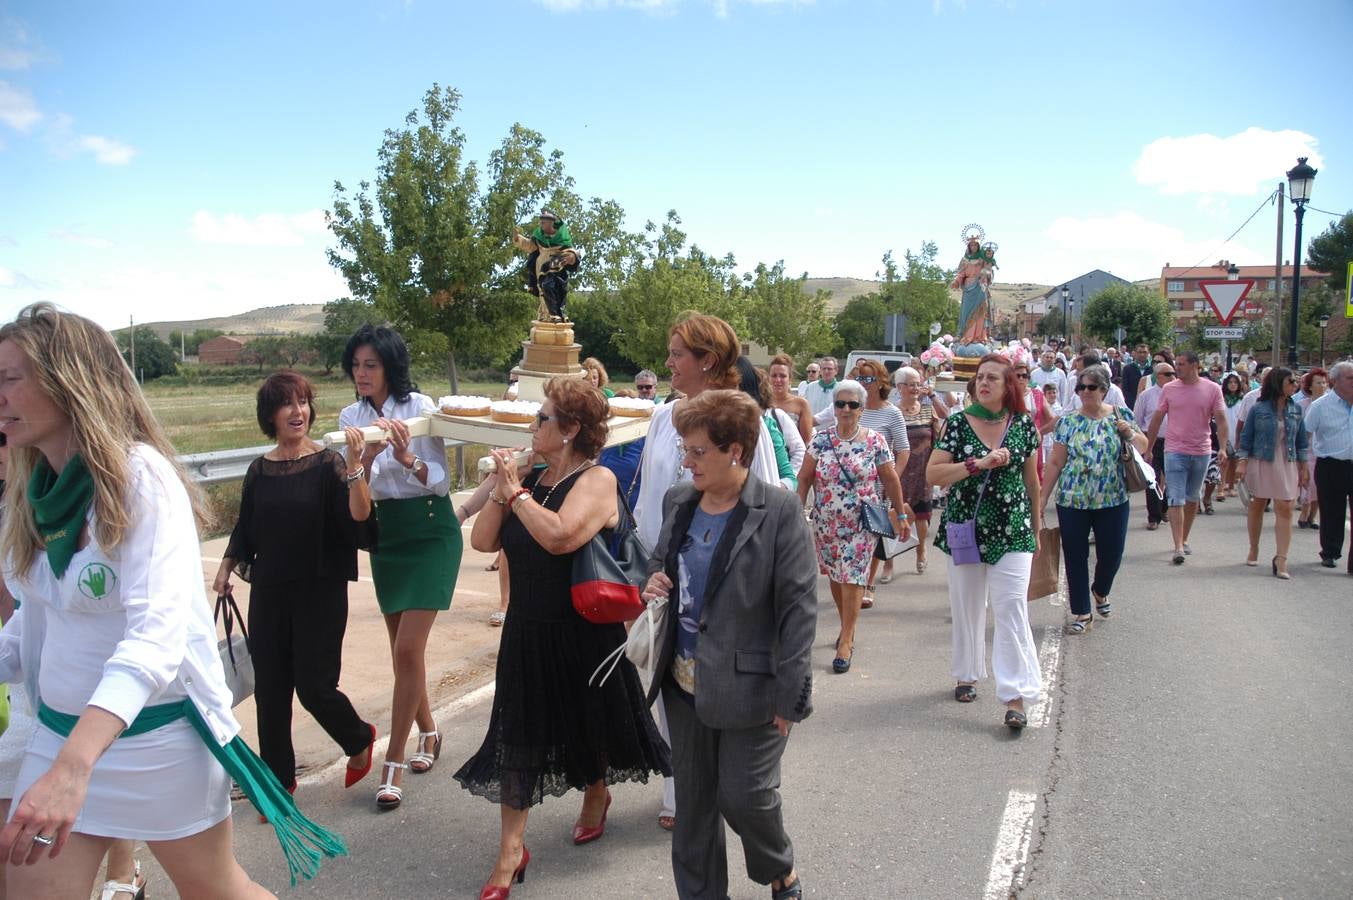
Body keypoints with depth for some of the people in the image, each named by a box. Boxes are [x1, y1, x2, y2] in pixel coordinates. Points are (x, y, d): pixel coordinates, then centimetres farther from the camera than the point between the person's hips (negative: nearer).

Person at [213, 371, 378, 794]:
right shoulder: (259, 470, 5)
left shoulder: (328, 463, -7)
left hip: (321, 592, -4)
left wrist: (354, 465, -30)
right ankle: (279, 779, 24)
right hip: (269, 592, 4)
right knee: (269, 689, 7)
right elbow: (245, 529, 17)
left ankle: (360, 739, 27)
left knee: (314, 686, -3)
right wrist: (226, 567, 7)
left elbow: (359, 516, -20)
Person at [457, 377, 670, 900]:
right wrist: (502, 490, -11)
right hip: (527, 631, 6)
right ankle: (511, 849, 18)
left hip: (583, 634, -5)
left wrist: (516, 492, -22)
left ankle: (596, 795, 46)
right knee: (518, 733, 7)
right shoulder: (531, 479, 3)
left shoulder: (596, 479, -16)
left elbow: (559, 535, -34)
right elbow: (483, 541, 0)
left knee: (589, 724, 16)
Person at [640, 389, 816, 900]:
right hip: (685, 683, 6)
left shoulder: (778, 511, -14)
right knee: (693, 800, 14)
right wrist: (653, 582, -3)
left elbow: (799, 609, -15)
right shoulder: (678, 501, 4)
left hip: (747, 686, -6)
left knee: (745, 796, 3)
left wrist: (789, 697, -16)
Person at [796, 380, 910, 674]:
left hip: (861, 524, -3)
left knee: (852, 579, -6)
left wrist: (901, 515, 3)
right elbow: (804, 478, 1)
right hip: (826, 523, 3)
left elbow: (891, 480, 1)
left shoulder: (875, 441, -5)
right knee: (835, 577, 13)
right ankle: (848, 626, 34)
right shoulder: (821, 440, -1)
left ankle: (846, 642, 2)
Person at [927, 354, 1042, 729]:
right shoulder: (958, 423, -3)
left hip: (1012, 532, 0)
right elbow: (933, 474, -11)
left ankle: (1015, 696, -3)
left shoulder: (1023, 424, 1)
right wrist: (977, 464, -22)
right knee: (967, 608, 12)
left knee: (1012, 609, -6)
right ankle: (968, 674, 32)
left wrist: (1036, 524, 18)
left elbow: (1031, 479, 12)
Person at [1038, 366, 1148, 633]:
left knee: (1111, 555, 6)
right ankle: (1082, 613, 17)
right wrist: (1042, 498, -2)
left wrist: (1131, 434, -9)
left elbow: (1143, 447, 13)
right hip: (1072, 501, -1)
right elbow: (1055, 463, 1)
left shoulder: (1121, 415, 3)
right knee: (1075, 557, 3)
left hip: (1113, 501, 1)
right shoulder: (1068, 421, 0)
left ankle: (1100, 591, 39)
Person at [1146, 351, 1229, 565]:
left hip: (1202, 451, 1)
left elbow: (1220, 420, -1)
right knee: (1177, 500, -8)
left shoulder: (1212, 389, -1)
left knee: (1193, 499, 14)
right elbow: (1157, 419, 6)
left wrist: (1222, 447, -13)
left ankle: (1184, 539, 28)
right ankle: (1178, 547, -11)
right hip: (1175, 451, -1)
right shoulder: (1169, 389, 0)